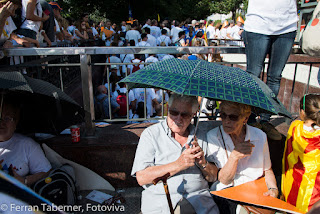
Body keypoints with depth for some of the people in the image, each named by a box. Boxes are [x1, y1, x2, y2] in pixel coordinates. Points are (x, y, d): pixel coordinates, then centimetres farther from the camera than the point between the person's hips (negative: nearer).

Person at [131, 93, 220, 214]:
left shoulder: (199, 137, 13)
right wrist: (178, 165, -14)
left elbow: (213, 177, 15)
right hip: (160, 201, -3)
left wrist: (203, 163, -5)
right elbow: (141, 178, -9)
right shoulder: (150, 134, 1)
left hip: (198, 197, 3)